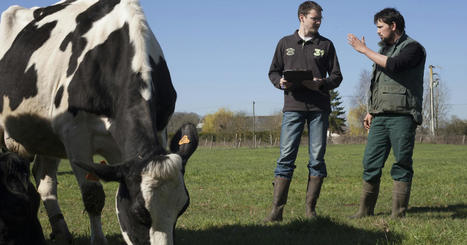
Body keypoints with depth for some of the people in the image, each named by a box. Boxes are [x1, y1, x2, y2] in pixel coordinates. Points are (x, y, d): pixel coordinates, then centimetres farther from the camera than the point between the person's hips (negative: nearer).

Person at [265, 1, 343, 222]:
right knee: (286, 157, -7)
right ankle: (277, 209, -6)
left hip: (319, 108, 1)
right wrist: (281, 82, -6)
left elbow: (336, 76, 10)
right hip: (293, 106, -1)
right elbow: (273, 72, 16)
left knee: (317, 158, 0)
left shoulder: (326, 45, 12)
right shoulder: (285, 43, 13)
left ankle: (310, 208, 7)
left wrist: (321, 83, -10)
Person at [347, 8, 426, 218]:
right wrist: (370, 111, 19)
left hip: (402, 116, -7)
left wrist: (364, 50, -12)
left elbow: (393, 65, -20)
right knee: (371, 163, 1)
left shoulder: (413, 48, -2)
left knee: (402, 166, -4)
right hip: (380, 118, 7)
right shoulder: (384, 50, 22)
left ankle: (398, 215, -2)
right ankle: (365, 211, 7)